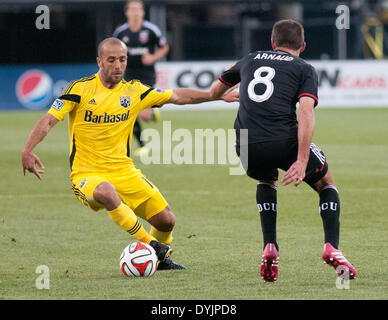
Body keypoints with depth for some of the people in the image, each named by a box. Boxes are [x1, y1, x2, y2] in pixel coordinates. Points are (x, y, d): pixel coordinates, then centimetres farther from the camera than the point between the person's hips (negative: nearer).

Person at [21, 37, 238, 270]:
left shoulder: (134, 91, 4)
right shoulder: (81, 89, -8)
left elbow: (177, 96, 13)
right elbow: (49, 120, -12)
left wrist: (218, 96, 11)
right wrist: (28, 151, -27)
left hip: (123, 171, 4)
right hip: (87, 173, -4)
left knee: (166, 220, -2)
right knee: (106, 192, -40)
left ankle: (162, 258, 32)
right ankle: (149, 243, -22)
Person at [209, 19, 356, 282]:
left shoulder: (250, 60, 23)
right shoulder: (305, 69, 11)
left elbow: (215, 91, 38)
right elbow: (306, 113, -7)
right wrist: (302, 161, -14)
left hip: (247, 148, 3)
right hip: (284, 140, -3)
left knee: (267, 181, 36)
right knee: (327, 184, 23)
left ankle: (270, 249, 20)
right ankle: (332, 248, 2)